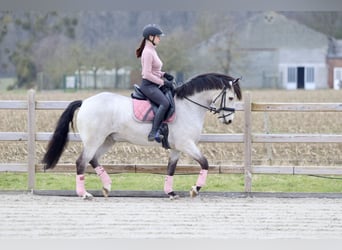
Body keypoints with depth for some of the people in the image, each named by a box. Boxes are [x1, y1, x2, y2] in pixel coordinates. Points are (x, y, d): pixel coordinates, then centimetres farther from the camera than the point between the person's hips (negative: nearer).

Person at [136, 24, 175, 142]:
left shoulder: (152, 51, 16)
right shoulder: (148, 52, -15)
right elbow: (147, 74, -21)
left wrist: (164, 75, 9)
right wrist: (163, 82, -17)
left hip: (155, 85, 11)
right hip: (148, 85, -11)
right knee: (165, 103, -31)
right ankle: (153, 133, -35)